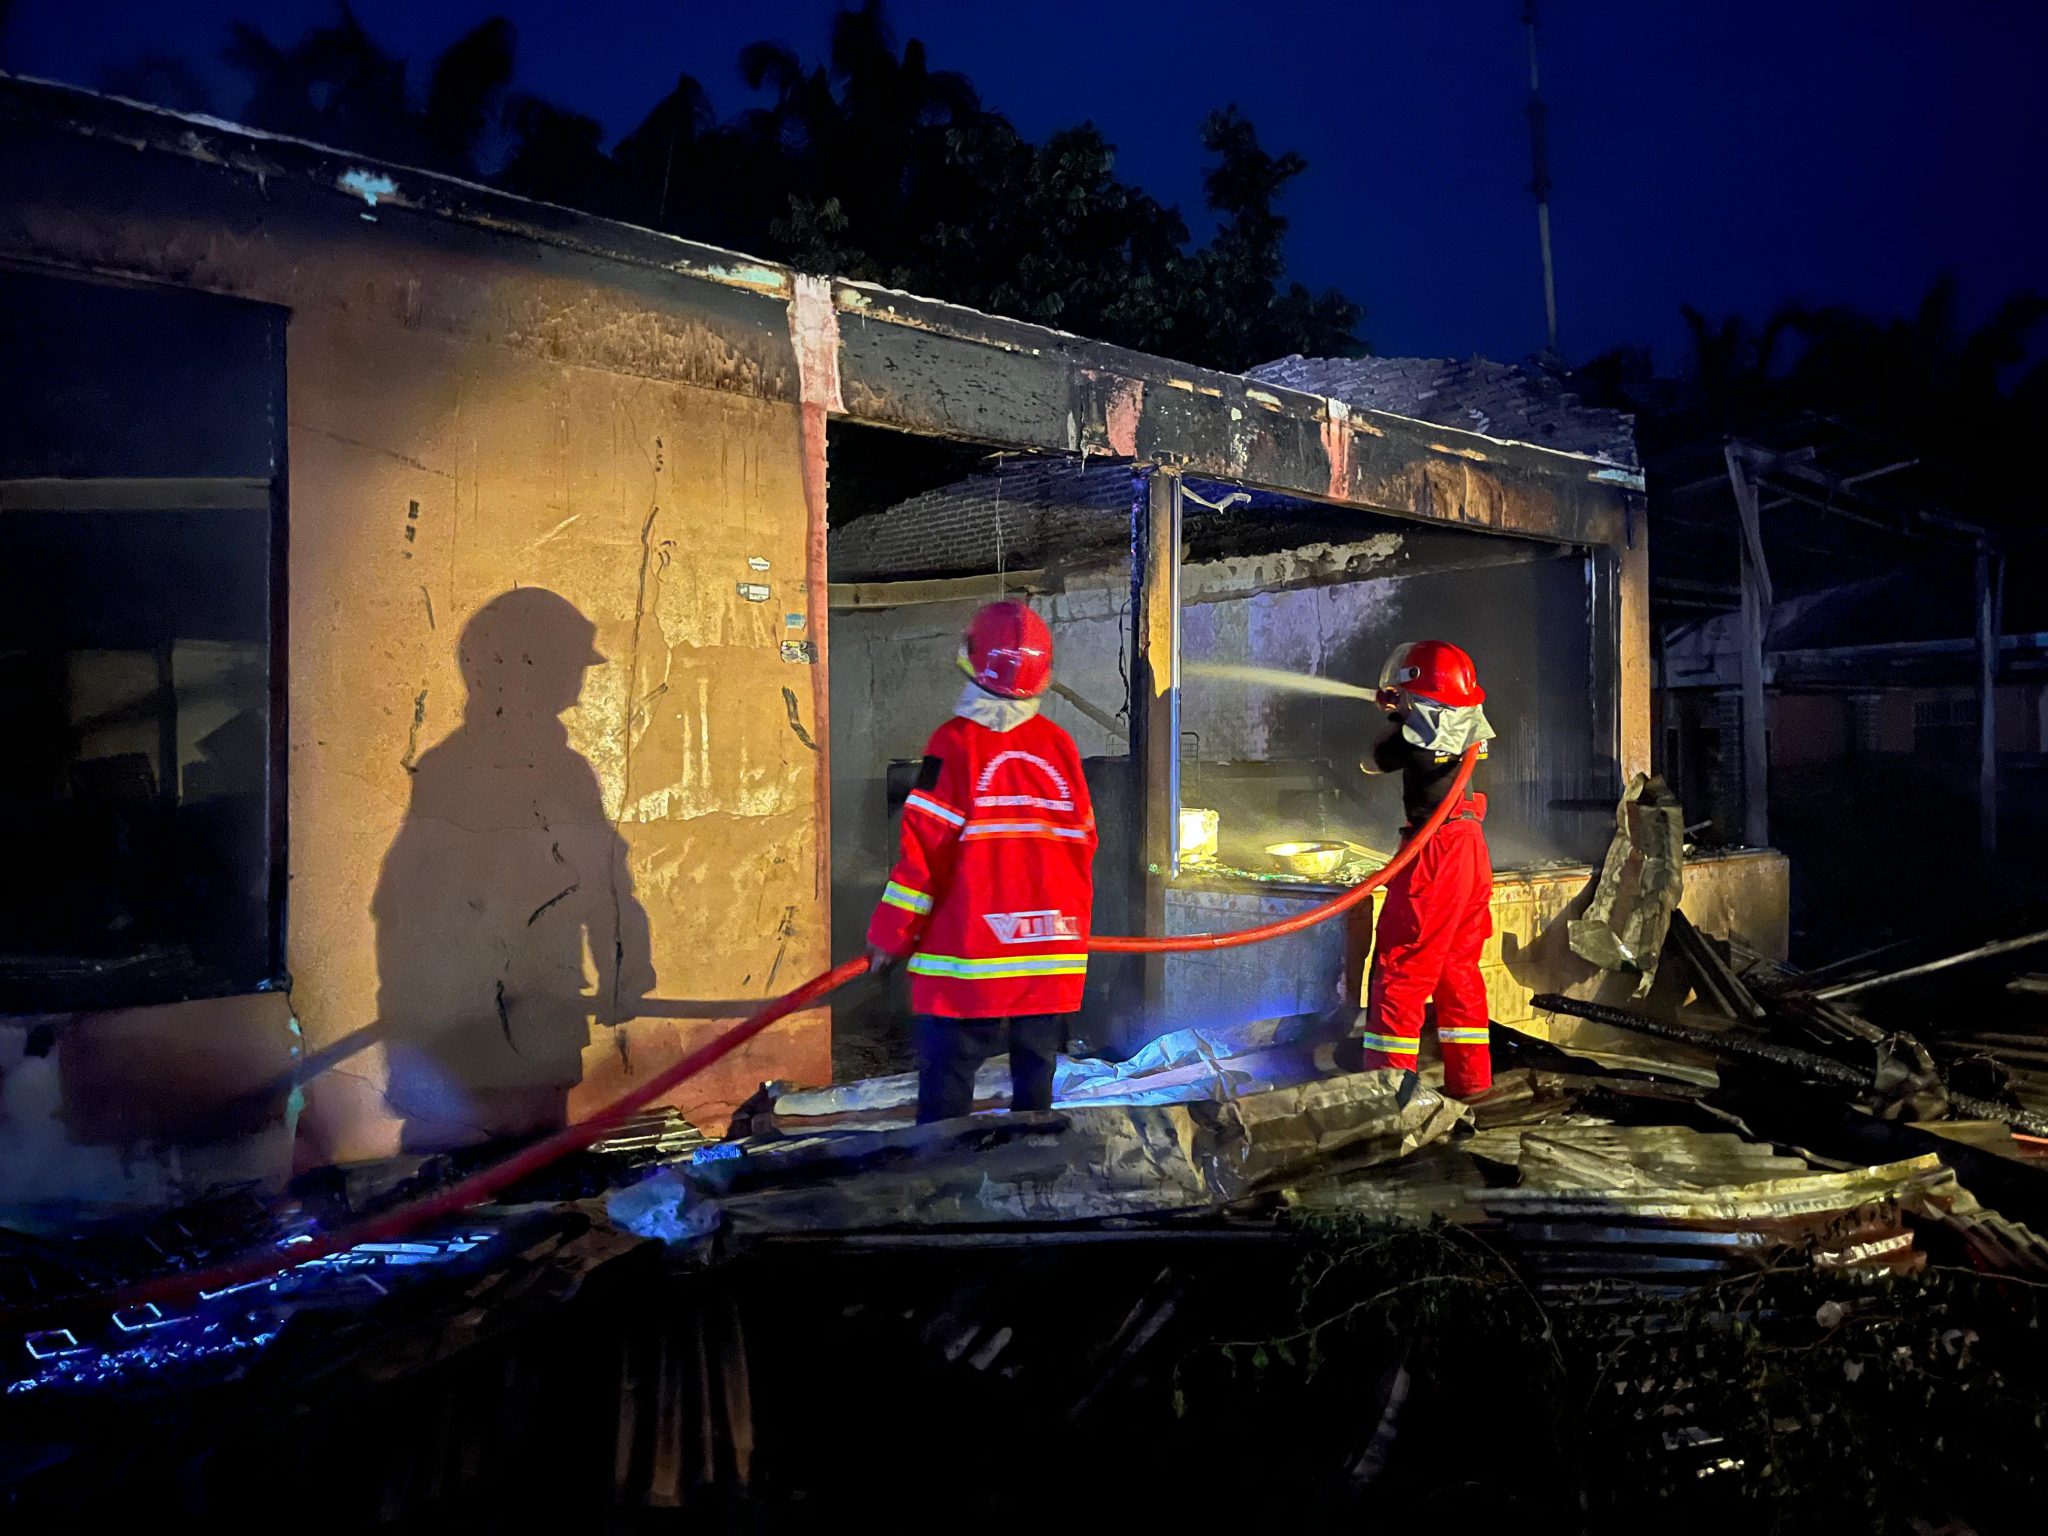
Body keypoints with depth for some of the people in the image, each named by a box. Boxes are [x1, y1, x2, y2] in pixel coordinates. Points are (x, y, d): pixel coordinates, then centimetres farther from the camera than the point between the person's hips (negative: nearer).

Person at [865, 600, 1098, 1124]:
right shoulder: (1061, 746, 3)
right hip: (1053, 963, 5)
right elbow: (1082, 849, 10)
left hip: (969, 963, -4)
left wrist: (890, 936, -1)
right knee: (1035, 1089, 13)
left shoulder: (955, 742, -10)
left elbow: (923, 850, -11)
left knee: (945, 1087, 2)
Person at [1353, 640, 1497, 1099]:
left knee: (1401, 967, -2)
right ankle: (1470, 1077, 20)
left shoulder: (1416, 736, -13)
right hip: (1471, 851, 8)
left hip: (1433, 853, -8)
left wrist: (1393, 721, 16)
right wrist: (1402, 716, 31)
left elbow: (1370, 763, 5)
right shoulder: (1468, 727, 5)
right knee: (1459, 967, 15)